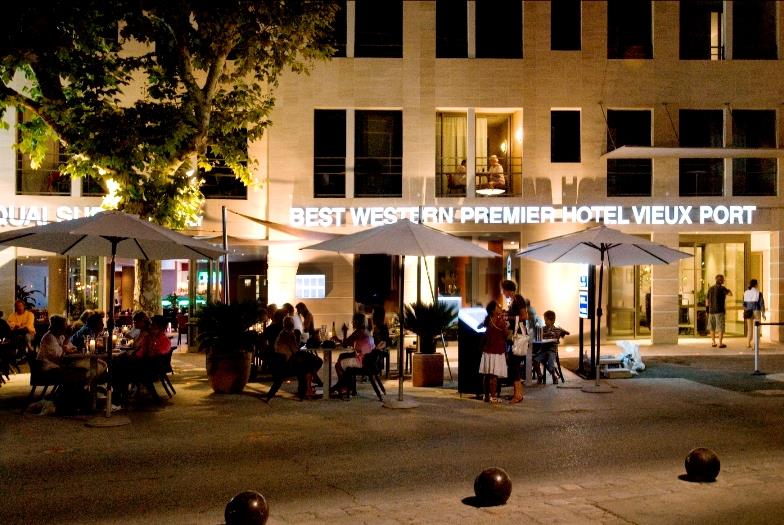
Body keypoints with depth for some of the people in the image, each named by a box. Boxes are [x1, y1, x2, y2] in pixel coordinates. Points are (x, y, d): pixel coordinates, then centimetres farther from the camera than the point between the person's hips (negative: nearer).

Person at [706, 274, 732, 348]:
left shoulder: (710, 288, 9)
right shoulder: (722, 288, -9)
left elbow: (707, 300, 12)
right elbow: (730, 294, -17)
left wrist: (707, 310, 20)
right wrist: (728, 290, 6)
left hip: (711, 310, 6)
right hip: (719, 310, -6)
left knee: (712, 328, 13)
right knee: (721, 327, -3)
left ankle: (713, 342, 16)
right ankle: (720, 343, -6)